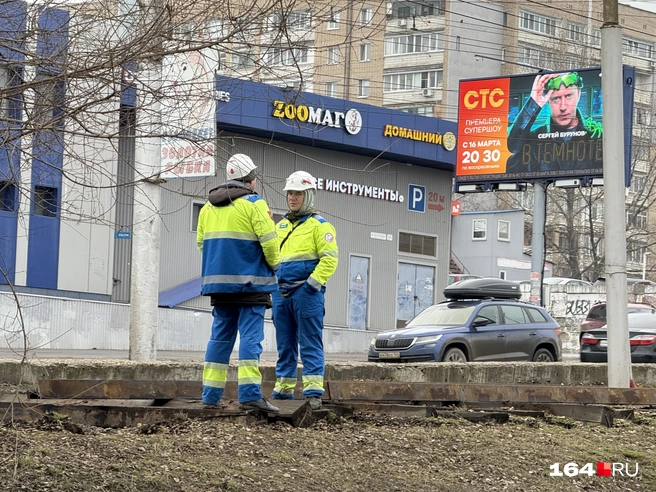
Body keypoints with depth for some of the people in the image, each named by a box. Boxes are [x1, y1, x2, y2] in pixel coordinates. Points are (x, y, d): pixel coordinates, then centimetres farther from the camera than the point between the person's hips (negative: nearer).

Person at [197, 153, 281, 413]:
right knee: (250, 335, -8)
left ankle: (211, 393, 9)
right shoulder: (253, 204, -7)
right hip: (250, 282, -6)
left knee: (220, 336, 10)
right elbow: (269, 241, -12)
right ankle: (249, 392, -15)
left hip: (218, 281, 6)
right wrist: (274, 266, 4)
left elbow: (201, 243, 15)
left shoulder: (208, 207, 14)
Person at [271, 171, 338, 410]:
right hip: (281, 292, 7)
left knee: (310, 344, -8)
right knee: (285, 345, 9)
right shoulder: (281, 226, 21)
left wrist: (313, 283, -17)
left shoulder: (319, 225, -1)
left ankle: (313, 393, -10)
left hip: (306, 292, -7)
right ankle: (283, 390, 13)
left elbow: (330, 258, -10)